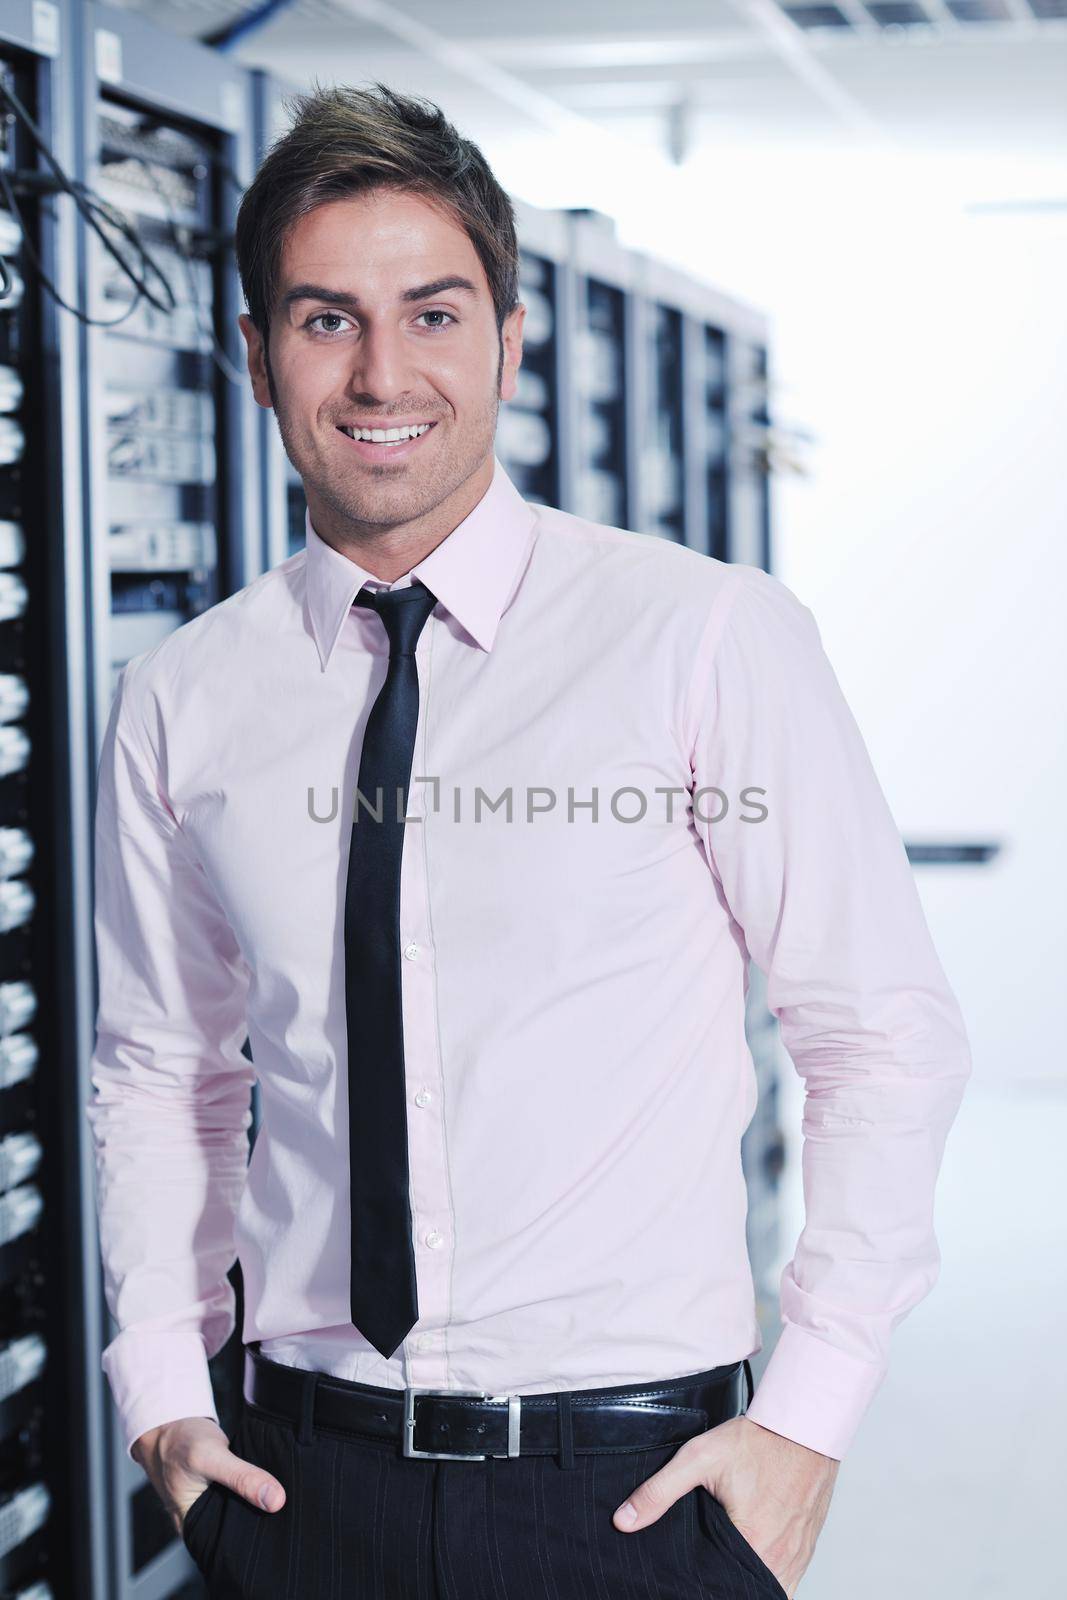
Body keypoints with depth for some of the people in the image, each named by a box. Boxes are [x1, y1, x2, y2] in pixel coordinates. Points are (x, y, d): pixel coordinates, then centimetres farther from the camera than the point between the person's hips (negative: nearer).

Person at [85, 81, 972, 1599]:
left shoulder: (714, 640, -6)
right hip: (305, 1476, 2)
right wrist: (166, 1390, 3)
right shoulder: (180, 704, 3)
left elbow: (885, 1036, -3)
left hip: (635, 1475, -2)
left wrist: (808, 1417, -8)